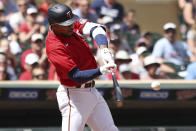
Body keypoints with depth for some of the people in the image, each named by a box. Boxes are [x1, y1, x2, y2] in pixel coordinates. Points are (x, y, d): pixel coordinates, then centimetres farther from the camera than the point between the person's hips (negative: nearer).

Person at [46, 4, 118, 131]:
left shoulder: (72, 23, -2)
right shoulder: (54, 47, -25)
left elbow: (95, 28, -12)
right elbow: (76, 76, -28)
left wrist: (104, 49, -29)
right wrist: (101, 70, -40)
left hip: (91, 91, 9)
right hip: (74, 95, -9)